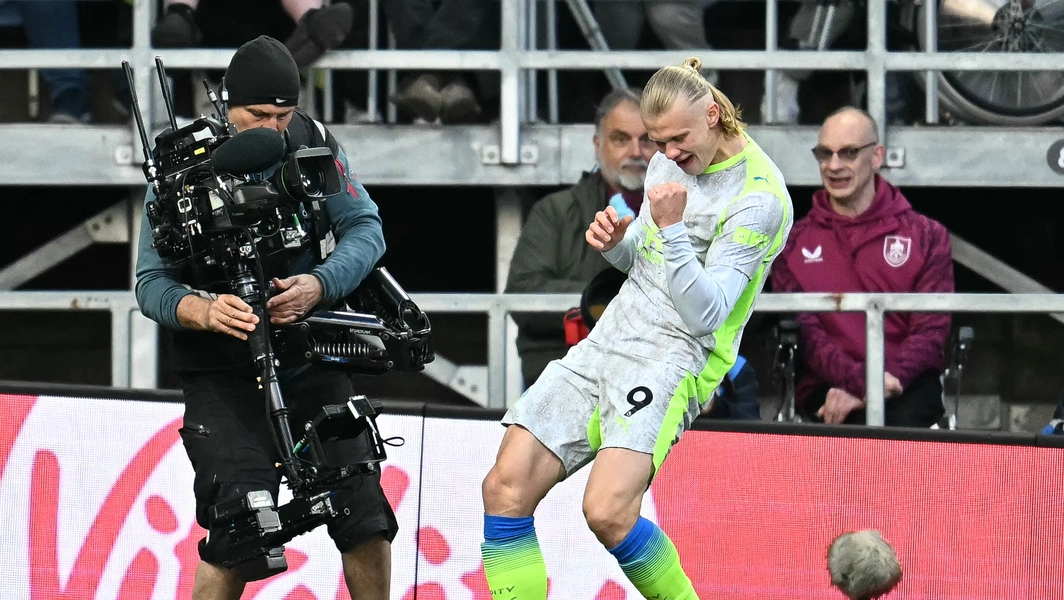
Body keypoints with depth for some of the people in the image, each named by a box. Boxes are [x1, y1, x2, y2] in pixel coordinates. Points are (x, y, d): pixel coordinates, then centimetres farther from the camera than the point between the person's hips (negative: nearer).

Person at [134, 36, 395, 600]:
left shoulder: (311, 143, -4)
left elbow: (365, 227, -6)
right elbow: (151, 283, -11)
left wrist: (317, 286, -26)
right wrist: (204, 311, -33)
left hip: (309, 357, 3)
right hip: (223, 373, -3)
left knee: (363, 508, -5)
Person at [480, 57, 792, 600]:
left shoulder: (758, 197, -13)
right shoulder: (669, 164, 12)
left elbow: (704, 314, -17)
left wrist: (672, 228, -26)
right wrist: (614, 243, 4)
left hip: (675, 357, -8)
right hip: (607, 342, 8)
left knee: (607, 513, -27)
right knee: (506, 488, -7)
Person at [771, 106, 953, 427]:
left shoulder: (926, 236, 15)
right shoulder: (795, 241, 17)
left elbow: (931, 329, 4)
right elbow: (803, 331, 3)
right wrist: (860, 380, -18)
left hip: (908, 386, 1)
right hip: (827, 386, -1)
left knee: (902, 421, -36)